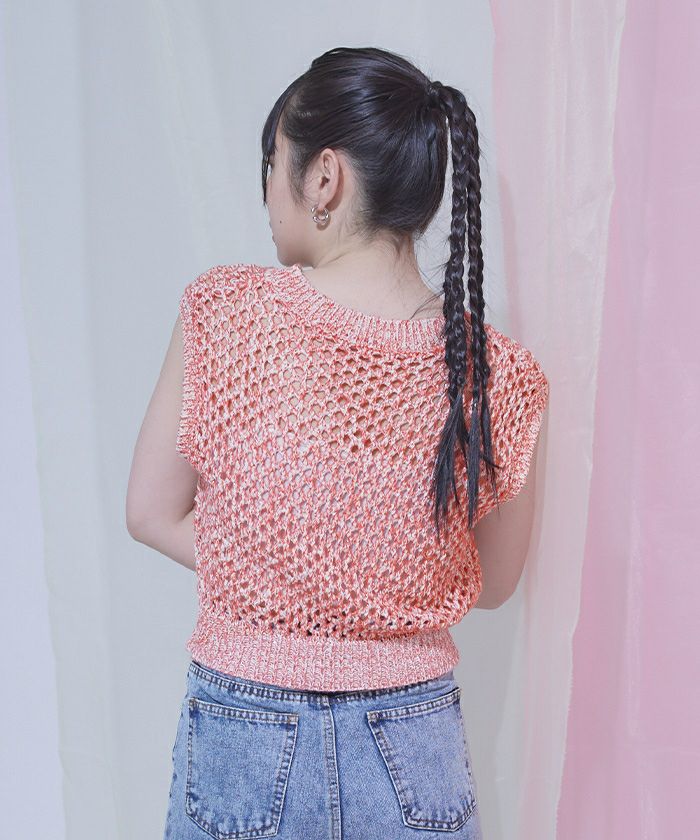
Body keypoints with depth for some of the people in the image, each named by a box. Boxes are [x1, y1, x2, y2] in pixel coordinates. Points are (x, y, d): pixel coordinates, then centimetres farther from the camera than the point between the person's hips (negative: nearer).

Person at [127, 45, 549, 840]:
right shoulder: (499, 377, -13)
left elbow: (153, 514, -4)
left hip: (243, 741, -1)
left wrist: (266, 572, 0)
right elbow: (491, 584, 1)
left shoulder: (227, 311, -16)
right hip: (414, 751, 1)